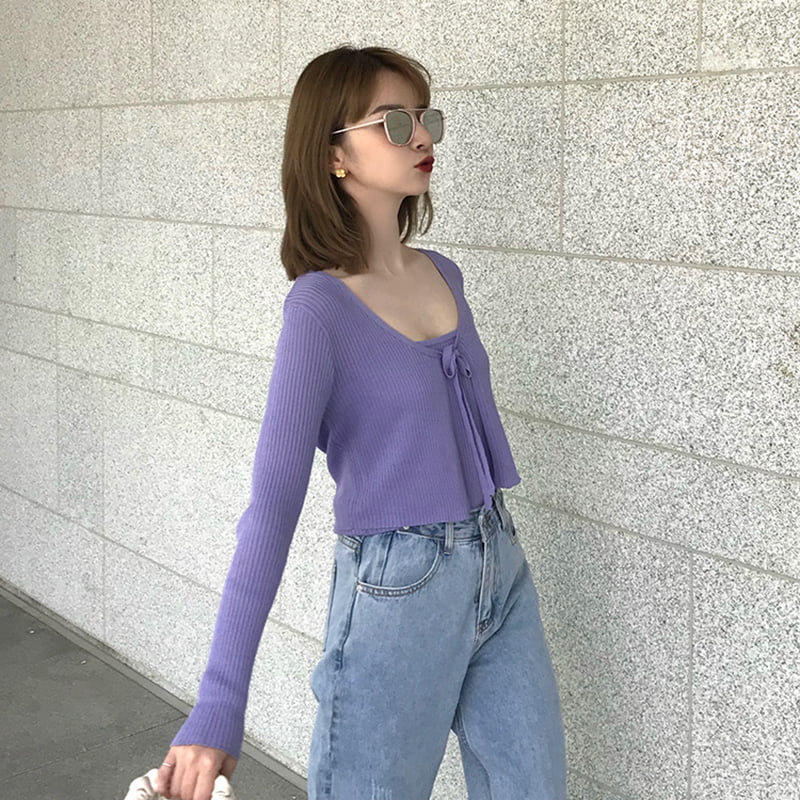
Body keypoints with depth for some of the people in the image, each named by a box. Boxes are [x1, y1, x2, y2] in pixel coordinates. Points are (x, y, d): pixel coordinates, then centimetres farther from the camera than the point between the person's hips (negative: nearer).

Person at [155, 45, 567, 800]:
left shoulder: (443, 275, 5)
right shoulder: (320, 307, -15)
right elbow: (272, 502, -21)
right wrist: (217, 709, -24)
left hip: (501, 571, 7)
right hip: (397, 590, -6)